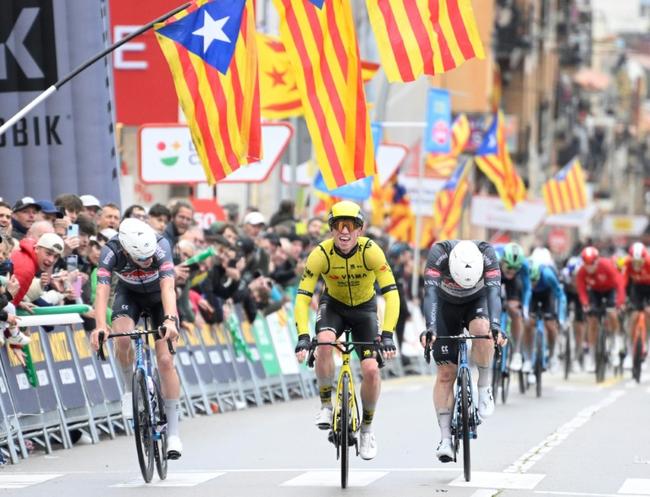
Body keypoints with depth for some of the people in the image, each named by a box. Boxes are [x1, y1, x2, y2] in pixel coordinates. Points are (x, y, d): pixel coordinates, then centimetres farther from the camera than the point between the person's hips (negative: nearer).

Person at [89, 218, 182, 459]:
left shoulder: (161, 245, -36)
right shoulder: (111, 251, -34)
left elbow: (168, 286, -45)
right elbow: (102, 290, -42)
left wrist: (170, 320, -61)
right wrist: (100, 327, -58)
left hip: (158, 296, -1)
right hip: (129, 294, 1)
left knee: (165, 360, -11)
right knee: (122, 338, -31)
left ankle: (173, 431, -3)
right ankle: (130, 388, -2)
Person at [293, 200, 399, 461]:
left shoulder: (370, 251, -28)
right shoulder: (321, 254, -26)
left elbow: (391, 294, -31)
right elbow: (302, 297, -27)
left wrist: (387, 334, -41)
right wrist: (303, 337, -39)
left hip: (364, 308, 0)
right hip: (333, 305, 0)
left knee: (371, 370, -15)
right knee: (324, 343, -33)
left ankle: (367, 427, 10)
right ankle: (326, 405, -12)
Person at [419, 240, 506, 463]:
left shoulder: (487, 254, -32)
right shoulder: (439, 253, -34)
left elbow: (493, 291, -40)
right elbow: (430, 292, -41)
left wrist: (496, 325, -57)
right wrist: (430, 327, -56)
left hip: (477, 302, 0)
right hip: (446, 305, 0)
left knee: (482, 329, -36)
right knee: (446, 372, -8)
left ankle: (484, 386, -14)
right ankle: (445, 438, -6)